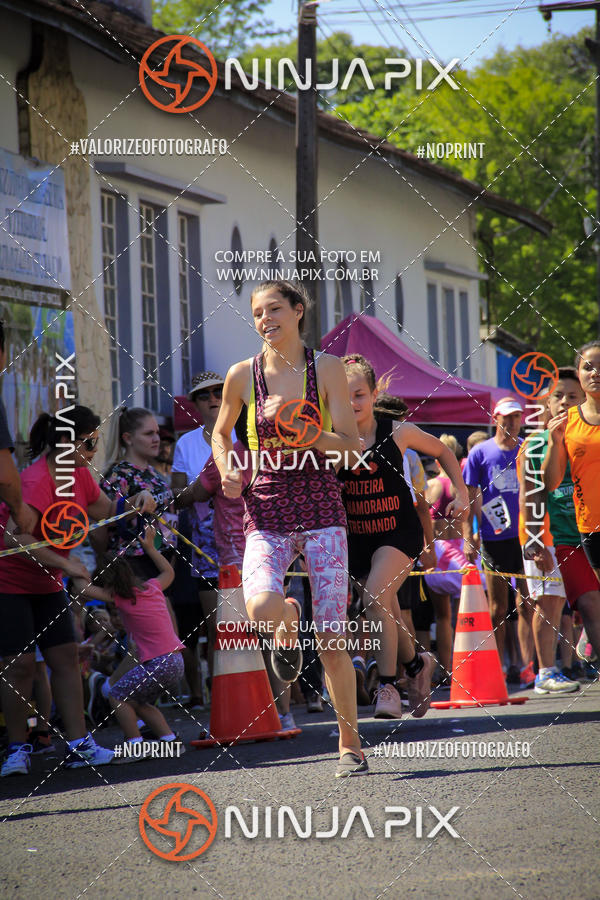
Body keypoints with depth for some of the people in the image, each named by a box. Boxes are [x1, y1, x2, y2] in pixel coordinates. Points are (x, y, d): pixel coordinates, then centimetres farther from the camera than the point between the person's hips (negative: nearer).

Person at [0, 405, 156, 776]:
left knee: (66, 656, 0)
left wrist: (135, 502, -4)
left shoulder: (78, 474, 2)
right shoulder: (36, 481, -26)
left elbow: (105, 509, 17)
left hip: (46, 583, 8)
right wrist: (65, 563, -35)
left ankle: (79, 745, 0)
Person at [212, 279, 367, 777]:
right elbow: (221, 433, 21)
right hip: (267, 512, 1)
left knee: (331, 640, -4)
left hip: (321, 509, -1)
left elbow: (351, 444, -3)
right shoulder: (244, 374, 4)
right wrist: (228, 470, 2)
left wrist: (305, 433, -20)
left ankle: (350, 743, 13)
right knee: (262, 610, -27)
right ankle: (288, 621, 12)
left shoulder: (327, 368, -1)